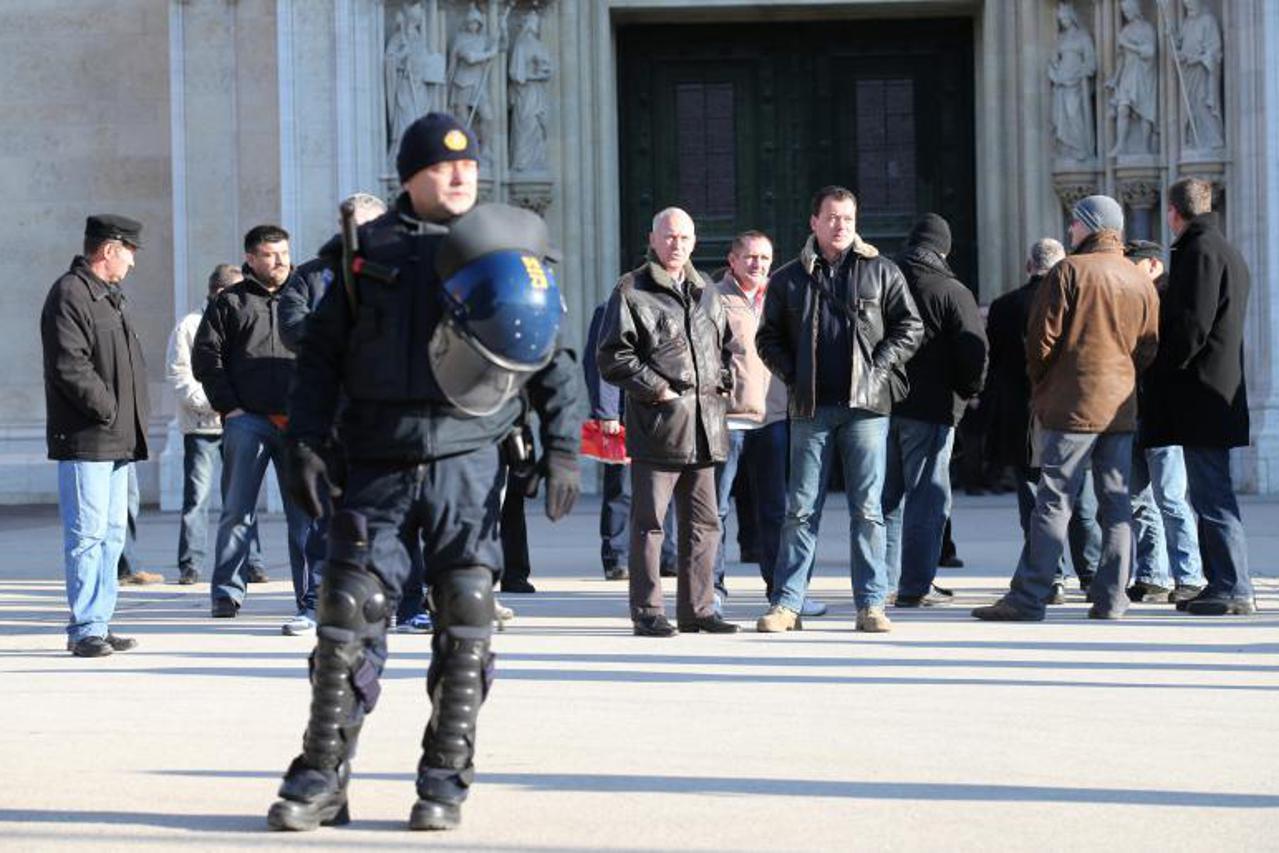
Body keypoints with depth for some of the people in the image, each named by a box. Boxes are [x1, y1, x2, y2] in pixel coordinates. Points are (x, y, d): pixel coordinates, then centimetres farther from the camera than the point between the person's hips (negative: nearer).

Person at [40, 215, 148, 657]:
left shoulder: (109, 297, 21)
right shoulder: (69, 295, -11)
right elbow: (69, 366, -19)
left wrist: (134, 417, 13)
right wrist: (107, 409, -17)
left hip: (117, 438, 10)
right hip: (84, 438, -10)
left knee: (112, 533, 12)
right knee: (88, 533, -8)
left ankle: (99, 623, 18)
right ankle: (84, 629, -5)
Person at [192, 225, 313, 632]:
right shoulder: (230, 302, 9)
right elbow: (205, 356, 5)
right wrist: (228, 406, -3)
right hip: (246, 420, -1)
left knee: (305, 514, -1)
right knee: (237, 511, 1)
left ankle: (311, 604, 0)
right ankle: (226, 592, 9)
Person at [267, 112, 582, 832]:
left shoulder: (511, 246, 8)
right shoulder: (369, 253, 9)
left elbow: (552, 355, 10)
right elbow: (321, 355, 11)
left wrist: (563, 447, 0)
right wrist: (307, 444, 0)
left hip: (467, 462, 0)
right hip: (378, 466, 0)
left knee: (466, 618, -1)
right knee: (349, 613, -3)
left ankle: (446, 779, 9)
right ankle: (322, 777, 6)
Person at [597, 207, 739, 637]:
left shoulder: (706, 291, 18)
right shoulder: (631, 291, -3)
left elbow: (726, 343, 29)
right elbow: (613, 358, -8)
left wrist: (721, 383, 12)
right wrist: (657, 389, -13)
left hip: (704, 424, 6)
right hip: (657, 424, -6)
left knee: (703, 521, 9)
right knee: (649, 521, -3)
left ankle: (697, 608, 17)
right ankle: (647, 612, 2)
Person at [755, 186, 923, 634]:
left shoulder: (881, 272, 7)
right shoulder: (789, 279, 10)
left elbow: (910, 326, 7)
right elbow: (768, 337, 13)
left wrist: (878, 367, -4)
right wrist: (793, 375, -1)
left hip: (866, 404, -1)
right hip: (811, 409, 1)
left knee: (867, 509, 1)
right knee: (801, 508, 2)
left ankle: (871, 604, 5)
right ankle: (786, 603, 6)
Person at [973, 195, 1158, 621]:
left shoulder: (1069, 271, -6)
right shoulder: (1142, 282, 10)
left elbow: (1041, 338, -8)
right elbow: (1148, 350, 13)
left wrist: (1040, 387, 6)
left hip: (1072, 405, -5)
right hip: (1121, 407, 5)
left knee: (1052, 502, -7)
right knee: (1116, 504, 8)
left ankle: (1027, 598, -8)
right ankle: (1110, 598, 8)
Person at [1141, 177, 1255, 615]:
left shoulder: (1200, 251, -13)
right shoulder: (1225, 251, 19)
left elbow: (1192, 325, -20)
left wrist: (1161, 370, -11)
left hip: (1199, 394, -10)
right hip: (1217, 393, 10)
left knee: (1212, 496, -8)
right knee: (1209, 495, 13)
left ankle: (1234, 590, -8)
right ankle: (1222, 584, 16)